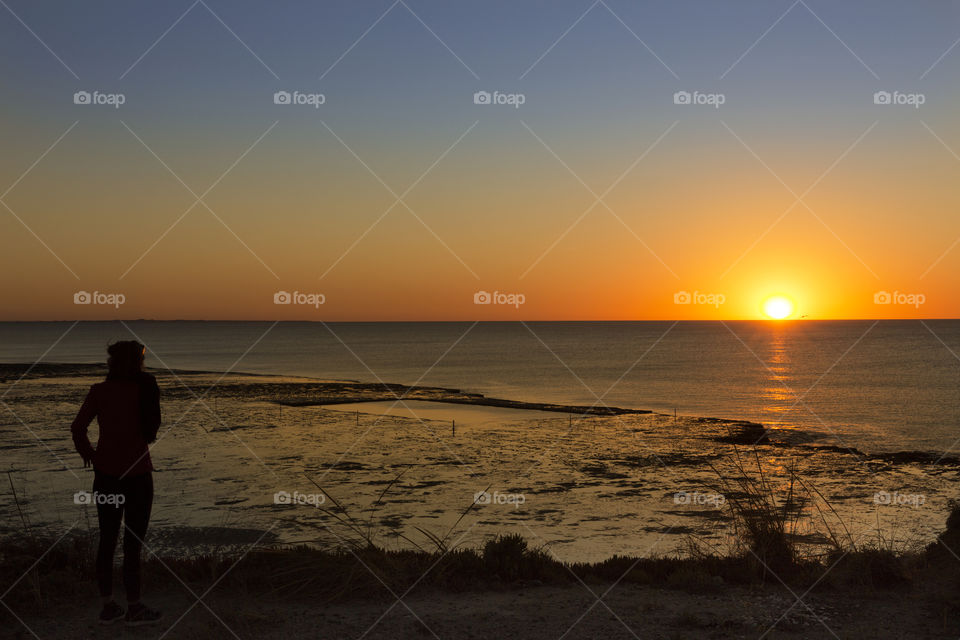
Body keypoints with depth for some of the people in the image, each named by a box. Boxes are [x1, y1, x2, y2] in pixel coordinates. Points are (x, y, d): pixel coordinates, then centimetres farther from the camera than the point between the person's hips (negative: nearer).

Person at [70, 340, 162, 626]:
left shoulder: (99, 391, -2)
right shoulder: (145, 389, -10)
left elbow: (78, 427, -7)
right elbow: (151, 431, 0)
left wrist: (87, 452, 11)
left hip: (106, 472, 4)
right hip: (137, 472, -3)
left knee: (107, 539, 12)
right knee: (133, 542, 3)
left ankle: (108, 606, 16)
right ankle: (134, 607, 10)